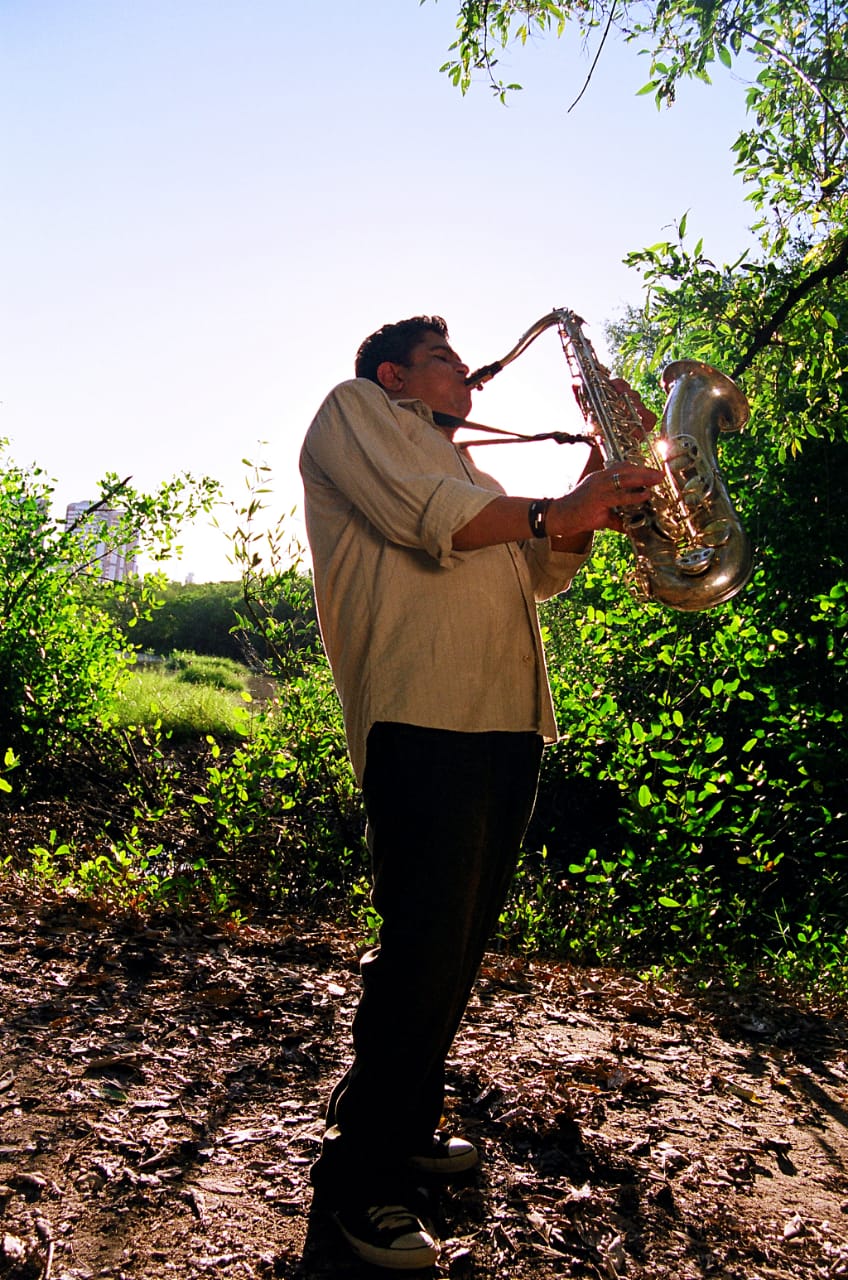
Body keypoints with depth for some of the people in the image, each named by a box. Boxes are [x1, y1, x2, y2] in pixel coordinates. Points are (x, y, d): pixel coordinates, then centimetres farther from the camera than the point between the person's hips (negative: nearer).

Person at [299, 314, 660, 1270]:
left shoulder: (459, 464, 33)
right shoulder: (352, 411, 10)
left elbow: (544, 569, 24)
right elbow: (428, 517, -9)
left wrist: (599, 475, 13)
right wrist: (555, 510, -4)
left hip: (508, 723, 8)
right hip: (423, 716, -8)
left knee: (459, 945, 12)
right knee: (423, 947, -8)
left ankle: (408, 1123, 28)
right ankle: (361, 1173, 8)